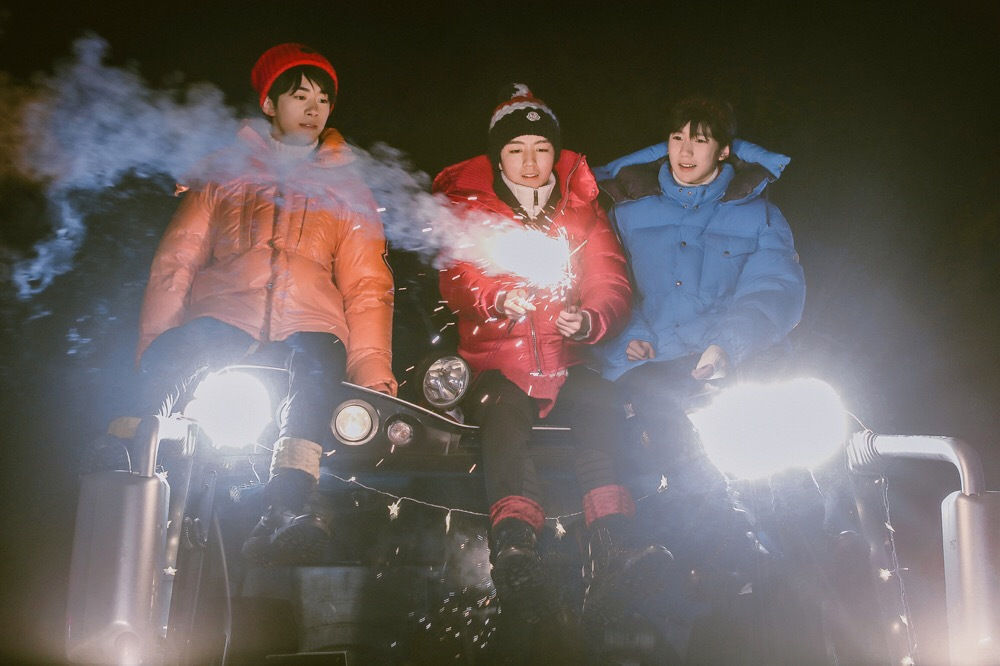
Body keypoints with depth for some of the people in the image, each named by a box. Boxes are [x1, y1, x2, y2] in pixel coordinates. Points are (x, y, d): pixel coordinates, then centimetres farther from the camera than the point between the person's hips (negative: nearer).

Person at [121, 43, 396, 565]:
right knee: (173, 361, -35)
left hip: (308, 318, 0)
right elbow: (177, 261, 14)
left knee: (318, 360, -38)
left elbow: (367, 286, 15)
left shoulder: (346, 188, 24)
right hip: (223, 311, 1)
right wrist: (153, 346, -3)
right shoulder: (225, 171, 23)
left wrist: (374, 374, -3)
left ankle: (285, 512, -53)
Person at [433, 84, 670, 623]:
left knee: (600, 406, -32)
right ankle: (514, 545, -52)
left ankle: (609, 550, -44)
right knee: (504, 419, -35)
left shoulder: (581, 207, 17)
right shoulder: (468, 206, 13)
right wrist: (498, 300, -27)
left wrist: (589, 320, -17)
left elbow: (611, 284, 8)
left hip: (565, 357, 1)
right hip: (495, 361, -1)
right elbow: (457, 281, -3)